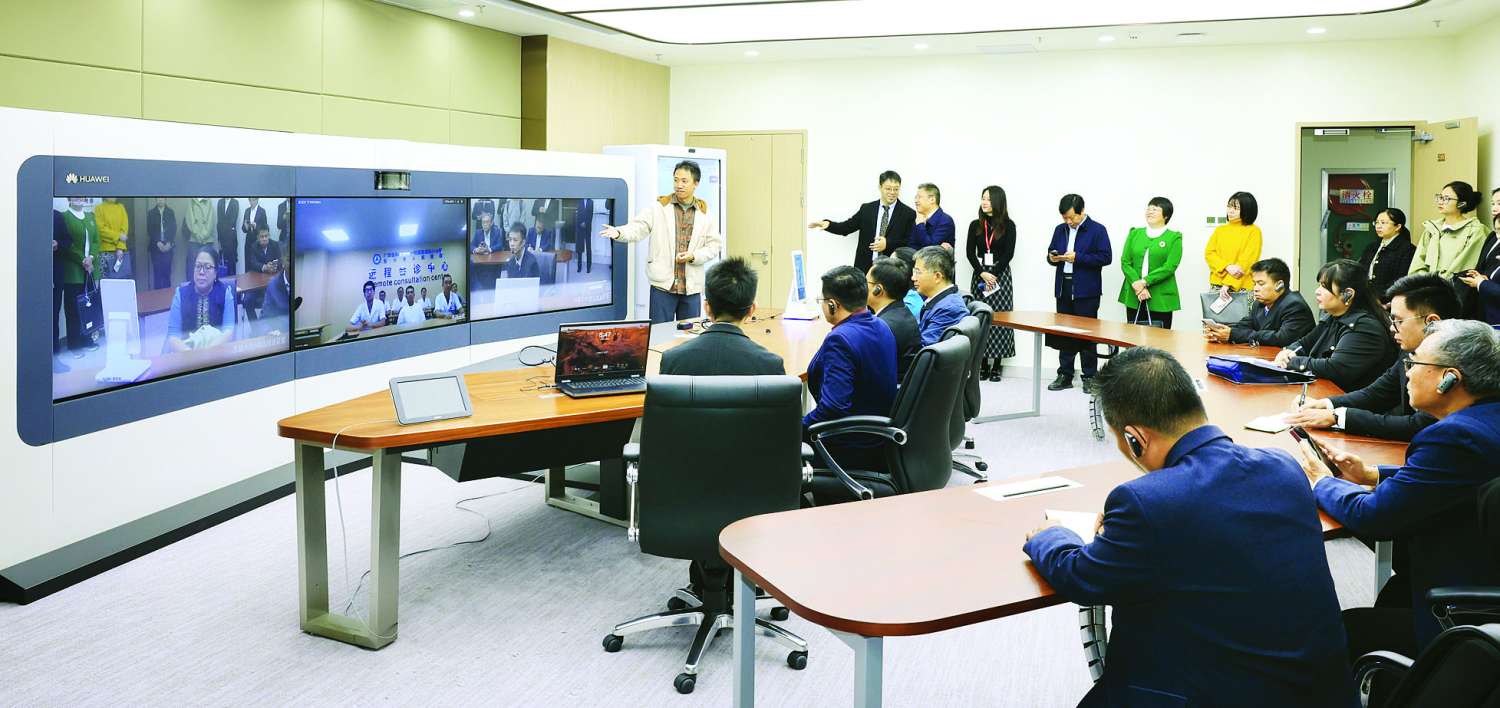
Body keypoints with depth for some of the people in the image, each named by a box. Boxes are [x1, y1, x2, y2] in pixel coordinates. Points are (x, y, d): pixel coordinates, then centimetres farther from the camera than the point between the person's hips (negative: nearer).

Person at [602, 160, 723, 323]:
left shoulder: (705, 213, 6)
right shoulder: (659, 208, 2)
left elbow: (713, 246, 5)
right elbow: (638, 228, -6)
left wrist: (693, 256, -11)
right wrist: (618, 232, -26)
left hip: (692, 286, 2)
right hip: (663, 284, -2)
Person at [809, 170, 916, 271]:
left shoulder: (908, 213, 2)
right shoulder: (866, 209, 11)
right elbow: (847, 227, 13)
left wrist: (888, 244, -14)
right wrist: (828, 224, -5)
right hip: (865, 267, 2)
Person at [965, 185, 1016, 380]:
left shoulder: (1008, 225, 1)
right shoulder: (975, 225, 9)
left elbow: (1009, 253, -4)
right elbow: (970, 252, 2)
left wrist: (993, 274, -12)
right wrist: (982, 273, -11)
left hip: (1001, 274, -2)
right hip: (979, 274, 3)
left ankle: (997, 366, 2)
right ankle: (983, 364, 6)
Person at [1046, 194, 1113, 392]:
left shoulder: (1097, 230, -4)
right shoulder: (1060, 229, 13)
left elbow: (1106, 257, -10)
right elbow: (1051, 252, 20)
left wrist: (1078, 257, -18)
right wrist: (1052, 258, -4)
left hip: (1086, 291, -5)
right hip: (1063, 289, 5)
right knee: (1064, 333, 8)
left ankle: (1090, 377, 7)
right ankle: (1065, 375, 15)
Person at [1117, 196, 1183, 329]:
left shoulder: (1174, 237, 4)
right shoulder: (1134, 234, 13)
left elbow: (1170, 267, -8)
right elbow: (1125, 262, 4)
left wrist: (1144, 282, -16)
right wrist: (1137, 285, -11)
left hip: (1161, 300, -3)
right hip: (1133, 298, 3)